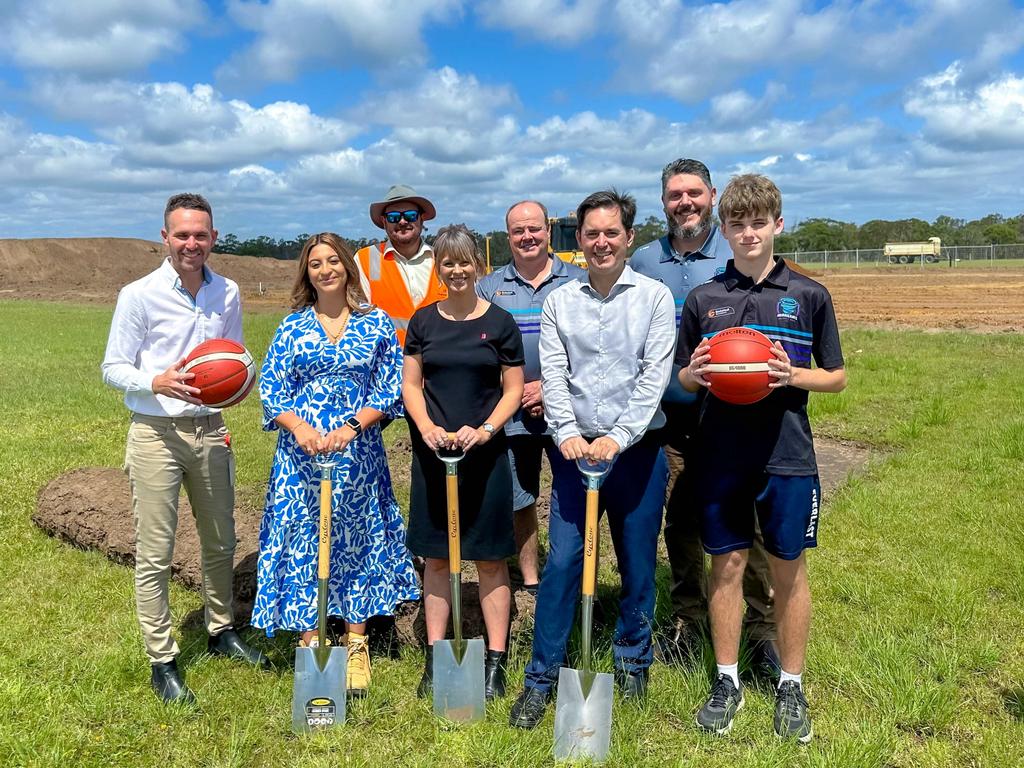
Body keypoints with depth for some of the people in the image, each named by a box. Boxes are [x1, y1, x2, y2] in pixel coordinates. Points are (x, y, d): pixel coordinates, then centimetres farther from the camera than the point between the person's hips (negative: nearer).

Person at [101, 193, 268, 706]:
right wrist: (158, 382, -23)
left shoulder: (227, 294, 5)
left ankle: (222, 631, 35)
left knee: (220, 542, 16)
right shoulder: (139, 295, -8)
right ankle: (161, 660, 14)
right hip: (156, 433, -4)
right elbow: (113, 368, -4)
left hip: (210, 430, 5)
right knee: (154, 554, 1)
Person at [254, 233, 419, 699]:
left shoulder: (375, 323, 4)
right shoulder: (292, 327, 7)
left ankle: (357, 648, 21)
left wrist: (351, 426, -13)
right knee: (301, 542, 4)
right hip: (300, 450, 1)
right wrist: (299, 426, -15)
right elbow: (270, 389, 3)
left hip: (357, 451, -1)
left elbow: (390, 388, 1)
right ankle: (310, 643, 18)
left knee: (356, 540, 7)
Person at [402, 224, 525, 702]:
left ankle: (495, 661, 16)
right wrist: (428, 428, -11)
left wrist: (484, 430, -16)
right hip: (432, 453, 2)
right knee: (435, 557, 9)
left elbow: (513, 391, 0)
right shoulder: (423, 321, 6)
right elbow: (411, 384, 6)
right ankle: (435, 657, 21)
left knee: (490, 558, 4)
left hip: (485, 454, -2)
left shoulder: (500, 323, 0)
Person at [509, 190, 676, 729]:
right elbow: (553, 375, 0)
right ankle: (541, 678, 13)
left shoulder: (654, 296, 1)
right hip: (575, 448, 1)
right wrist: (567, 433, -15)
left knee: (637, 563, 10)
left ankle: (632, 662, 32)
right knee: (561, 562, 0)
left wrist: (618, 438, -17)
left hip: (637, 449, -1)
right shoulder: (559, 301, 7)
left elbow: (655, 375, -8)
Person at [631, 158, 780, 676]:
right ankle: (688, 624, 29)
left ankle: (762, 630, 14)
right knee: (679, 522, 12)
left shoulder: (739, 255, 0)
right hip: (670, 417, 3)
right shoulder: (643, 261, 9)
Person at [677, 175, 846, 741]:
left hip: (787, 455, -1)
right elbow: (683, 381, 10)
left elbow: (836, 377, 6)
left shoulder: (809, 296, 1)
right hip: (720, 454, 1)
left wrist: (793, 376, -14)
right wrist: (694, 374, -13)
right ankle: (727, 681, 26)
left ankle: (791, 686, 26)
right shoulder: (703, 299, 5)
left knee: (788, 569, 8)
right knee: (727, 565, 9)